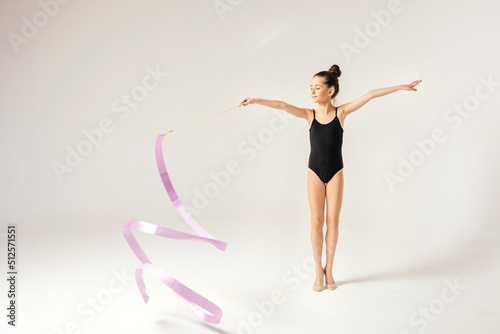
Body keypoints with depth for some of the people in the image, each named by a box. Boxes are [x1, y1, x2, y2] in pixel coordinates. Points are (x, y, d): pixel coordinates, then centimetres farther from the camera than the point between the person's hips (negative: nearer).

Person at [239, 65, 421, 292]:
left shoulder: (341, 112, -7)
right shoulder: (309, 115, -4)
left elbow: (370, 95, -9)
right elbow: (282, 105, -16)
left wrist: (401, 87, -12)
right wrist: (257, 100, -27)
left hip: (335, 173, 0)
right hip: (315, 173, 0)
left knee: (333, 221, 5)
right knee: (316, 221, 3)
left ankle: (329, 270, 19)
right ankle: (318, 272, 15)